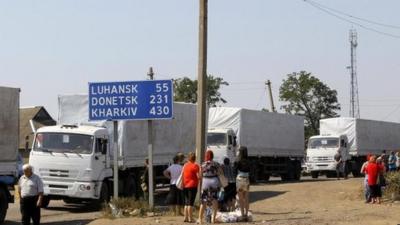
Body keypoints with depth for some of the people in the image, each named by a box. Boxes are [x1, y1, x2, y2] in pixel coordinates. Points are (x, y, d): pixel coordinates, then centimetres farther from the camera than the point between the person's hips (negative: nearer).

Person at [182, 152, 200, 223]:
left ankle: (185, 217, 12)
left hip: (185, 186, 6)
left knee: (186, 203, 14)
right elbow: (198, 176, -12)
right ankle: (190, 218, -6)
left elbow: (182, 175, 11)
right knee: (190, 203, -5)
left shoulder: (185, 165, 9)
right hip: (192, 186, -6)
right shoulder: (195, 165, -9)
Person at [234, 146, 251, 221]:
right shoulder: (248, 162, 4)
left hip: (239, 179, -4)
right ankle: (246, 215, 8)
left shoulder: (238, 161, -10)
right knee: (246, 199, 9)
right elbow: (250, 172, 8)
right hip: (247, 179, 4)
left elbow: (235, 171, -7)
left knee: (240, 199, 0)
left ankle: (243, 215, -4)